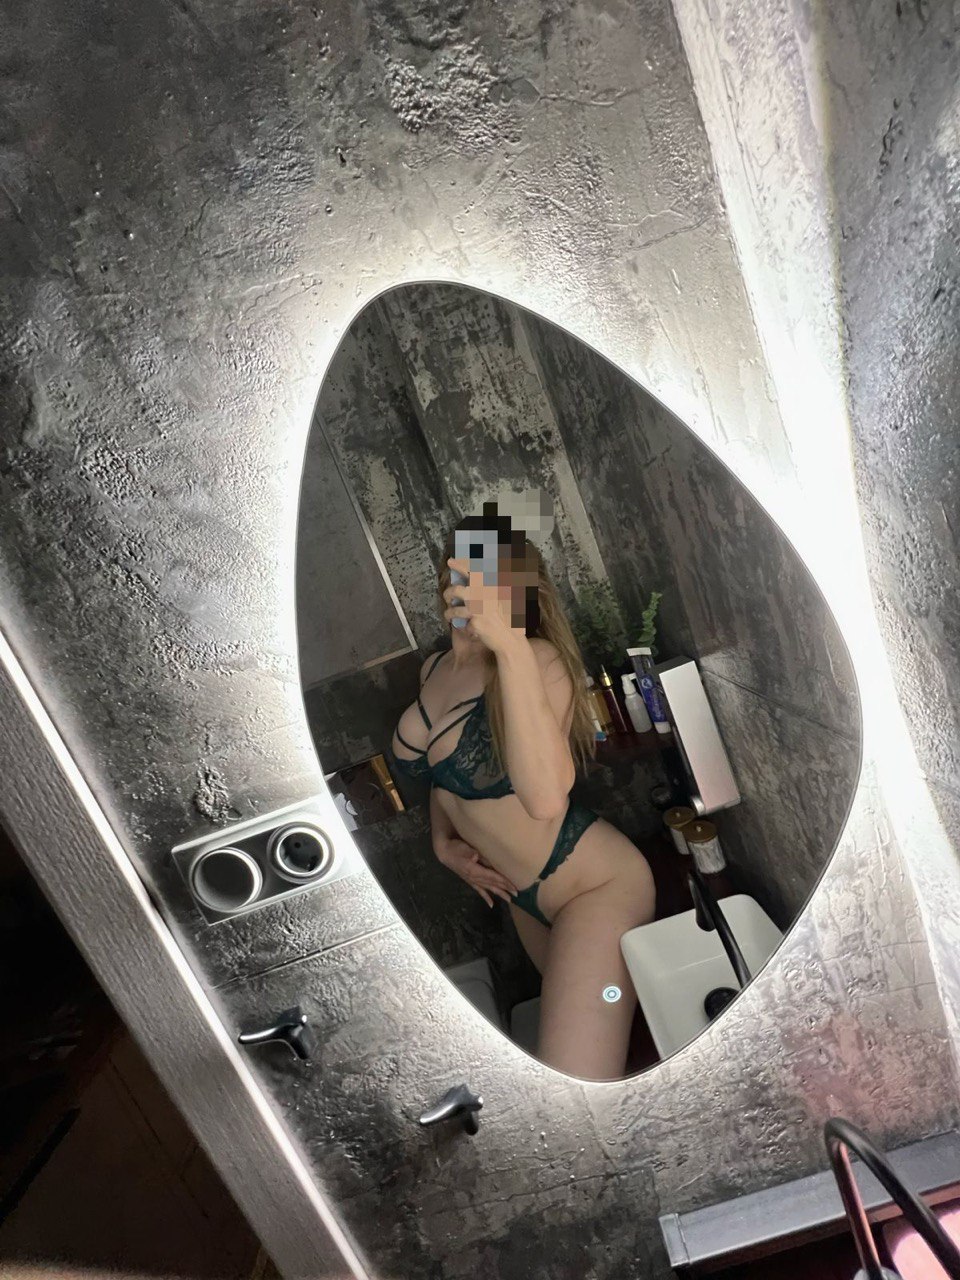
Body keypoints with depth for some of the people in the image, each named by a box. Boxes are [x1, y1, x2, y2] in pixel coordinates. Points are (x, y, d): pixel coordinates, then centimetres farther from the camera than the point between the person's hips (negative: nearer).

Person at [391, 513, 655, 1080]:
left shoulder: (535, 659, -24)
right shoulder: (435, 669, -1)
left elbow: (547, 799, -42)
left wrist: (510, 647, -47)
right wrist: (444, 838, 4)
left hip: (596, 885, -8)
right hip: (522, 894, 8)